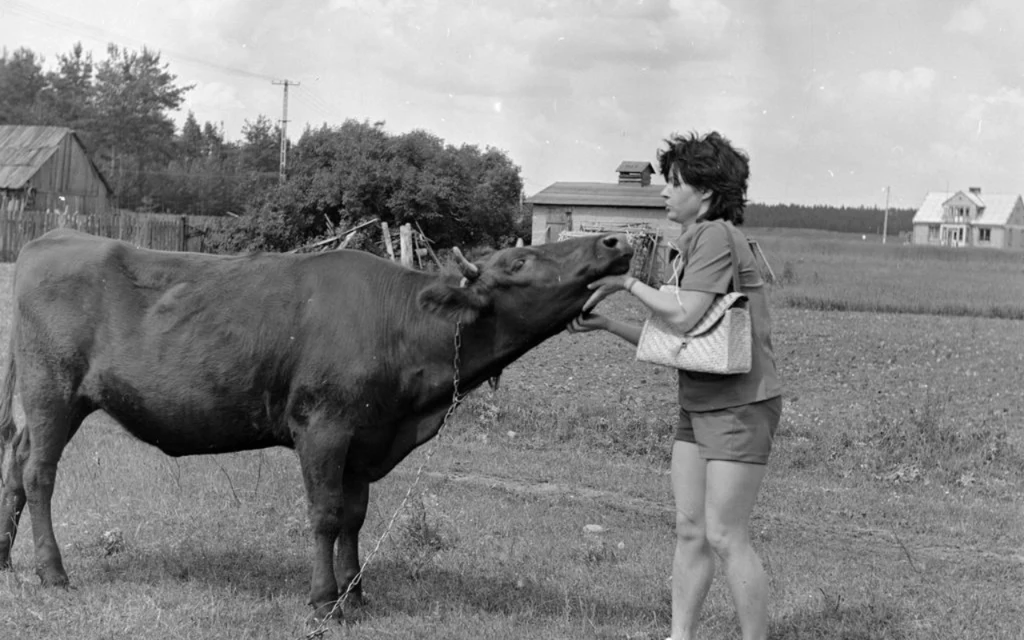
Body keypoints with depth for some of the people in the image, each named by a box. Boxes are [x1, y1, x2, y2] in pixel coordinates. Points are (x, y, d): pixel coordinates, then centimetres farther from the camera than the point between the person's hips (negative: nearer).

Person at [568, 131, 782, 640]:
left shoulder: (717, 236, -14)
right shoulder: (692, 245, 15)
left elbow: (683, 317, -23)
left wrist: (626, 283, -11)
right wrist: (604, 324, 6)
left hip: (740, 406, -9)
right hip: (698, 405, 9)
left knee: (725, 537, -7)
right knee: (689, 531, 10)